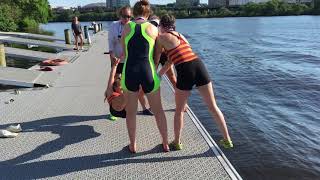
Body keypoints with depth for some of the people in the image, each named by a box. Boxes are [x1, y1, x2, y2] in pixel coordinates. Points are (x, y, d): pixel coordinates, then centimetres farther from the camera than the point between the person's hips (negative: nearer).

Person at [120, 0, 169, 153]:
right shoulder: (153, 28, 4)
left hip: (129, 72, 1)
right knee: (158, 110, 17)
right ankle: (166, 144, 27)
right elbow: (156, 53, 11)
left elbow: (125, 52, 11)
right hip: (148, 71, -1)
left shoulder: (126, 27, 7)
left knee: (131, 111, 17)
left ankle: (133, 145, 27)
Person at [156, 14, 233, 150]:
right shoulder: (180, 35, 25)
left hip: (185, 72, -5)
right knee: (213, 107, 14)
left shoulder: (161, 37, 6)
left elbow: (156, 59, 13)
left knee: (179, 110, 15)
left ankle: (177, 143, 28)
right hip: (199, 66, 6)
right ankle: (227, 140, 22)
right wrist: (159, 75, 35)